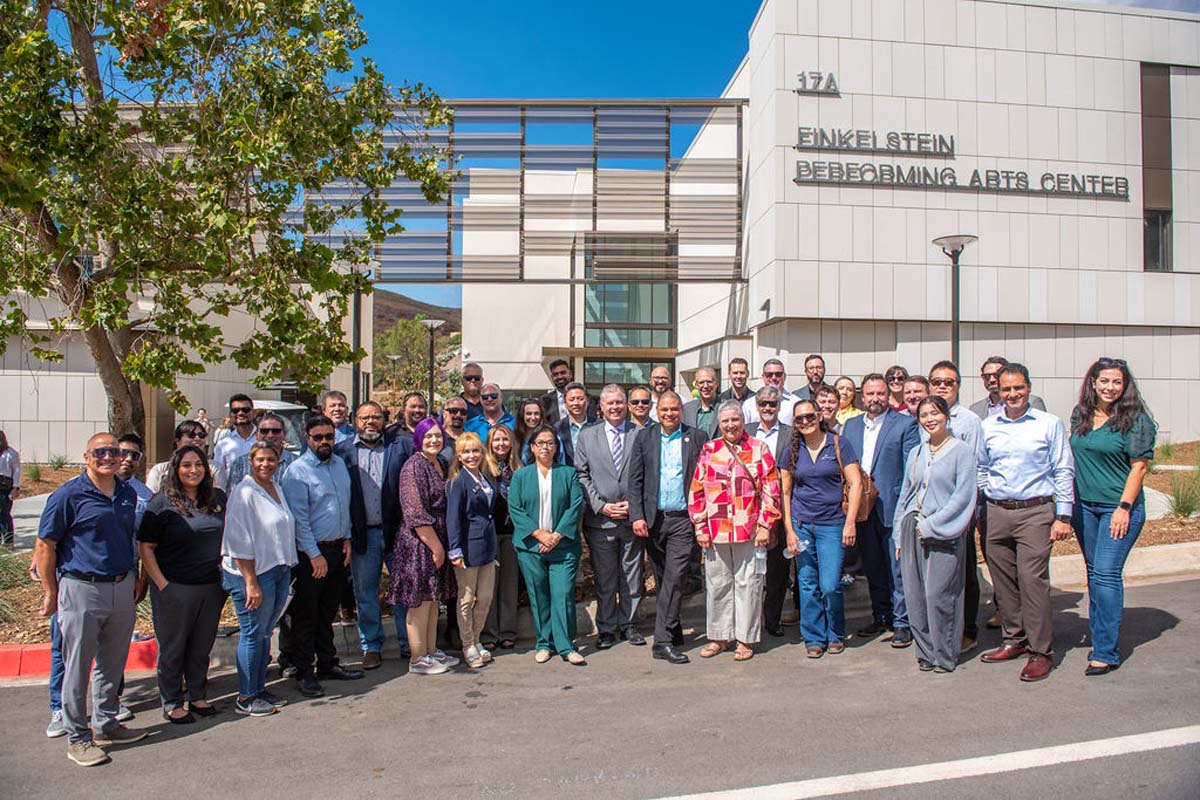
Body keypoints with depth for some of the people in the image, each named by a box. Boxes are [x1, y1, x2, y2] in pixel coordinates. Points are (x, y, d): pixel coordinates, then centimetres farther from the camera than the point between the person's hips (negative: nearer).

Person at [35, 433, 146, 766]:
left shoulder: (128, 494, 7)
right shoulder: (69, 495, -10)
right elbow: (44, 546, -7)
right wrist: (51, 594, -6)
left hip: (122, 589, 5)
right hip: (82, 590, -5)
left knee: (113, 663, 15)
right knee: (77, 667, 6)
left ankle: (105, 725, 31)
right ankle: (77, 737, 18)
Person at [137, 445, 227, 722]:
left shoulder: (218, 498, 6)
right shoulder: (162, 503, -9)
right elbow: (145, 548, -9)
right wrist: (162, 584, -14)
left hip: (212, 586, 4)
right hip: (175, 588, -4)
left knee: (202, 645, 15)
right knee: (172, 647, 9)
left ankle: (198, 696, 30)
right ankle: (171, 704, 22)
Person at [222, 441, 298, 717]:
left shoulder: (277, 488, 11)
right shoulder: (244, 492, -13)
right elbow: (239, 542, -17)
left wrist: (288, 569, 14)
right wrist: (251, 583, -19)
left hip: (280, 570, 8)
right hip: (254, 573, -7)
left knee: (265, 632, 14)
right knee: (253, 634, 0)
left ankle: (259, 689, 25)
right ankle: (245, 699, 11)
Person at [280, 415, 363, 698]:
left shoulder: (340, 464, 10)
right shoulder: (297, 471, -13)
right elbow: (298, 518, -15)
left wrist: (346, 539, 9)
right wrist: (315, 555, -16)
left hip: (337, 548, 7)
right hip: (310, 552, -7)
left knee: (328, 612, 17)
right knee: (306, 615, 3)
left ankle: (328, 664, 28)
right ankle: (304, 672, 13)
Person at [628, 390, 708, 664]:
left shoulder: (697, 437, 4)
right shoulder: (644, 437, 7)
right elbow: (634, 480, 4)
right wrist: (637, 516, -5)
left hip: (683, 520, -2)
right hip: (653, 519, 2)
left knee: (674, 579, -9)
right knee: (662, 580, 11)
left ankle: (663, 641, -6)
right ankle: (672, 631, 26)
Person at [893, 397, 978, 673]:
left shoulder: (962, 450, -2)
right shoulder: (916, 453, 15)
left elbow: (963, 496, -8)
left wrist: (932, 525, -12)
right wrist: (900, 535, 12)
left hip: (943, 533, -5)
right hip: (913, 530, 5)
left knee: (938, 594, -7)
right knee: (915, 595, 3)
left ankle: (945, 655, 8)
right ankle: (925, 652, 15)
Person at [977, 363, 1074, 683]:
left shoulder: (1049, 424, 0)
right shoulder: (988, 426, 10)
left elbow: (1063, 471, 0)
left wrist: (1063, 516, -4)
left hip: (1035, 512, -4)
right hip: (997, 513, 4)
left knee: (1032, 579, -8)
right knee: (1003, 581, 9)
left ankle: (1041, 651, 2)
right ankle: (1014, 640, 24)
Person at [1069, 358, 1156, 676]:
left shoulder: (1135, 419, -8)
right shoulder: (1080, 414, 8)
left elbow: (1139, 467, -9)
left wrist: (1124, 507, -15)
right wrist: (1069, 502, 11)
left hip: (1119, 507, -6)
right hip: (1084, 506, 6)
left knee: (1106, 573, -10)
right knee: (1094, 572, 12)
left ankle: (1106, 653, -5)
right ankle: (1100, 639, 23)